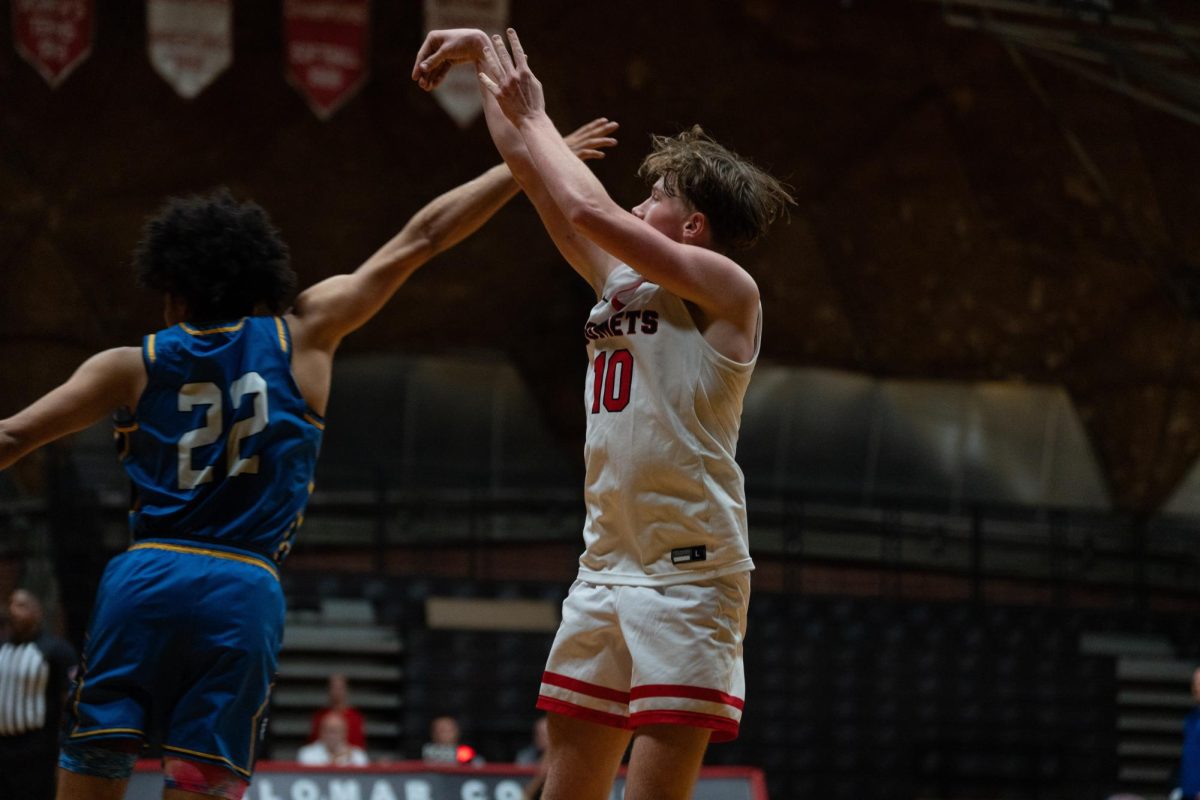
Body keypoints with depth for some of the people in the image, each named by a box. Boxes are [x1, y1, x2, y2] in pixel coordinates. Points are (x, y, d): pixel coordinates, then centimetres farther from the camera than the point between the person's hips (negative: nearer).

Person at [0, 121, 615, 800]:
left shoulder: (133, 367, 9)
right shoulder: (304, 335, 10)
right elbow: (420, 240, 13)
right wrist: (536, 160, 18)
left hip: (144, 579, 0)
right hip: (245, 591, 0)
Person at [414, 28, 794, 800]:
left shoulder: (724, 288, -6)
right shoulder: (620, 280, 15)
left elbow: (590, 210, -14)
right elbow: (533, 172, 20)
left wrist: (532, 117, -1)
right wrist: (486, 56, 17)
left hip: (689, 570, -8)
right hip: (606, 568, 8)